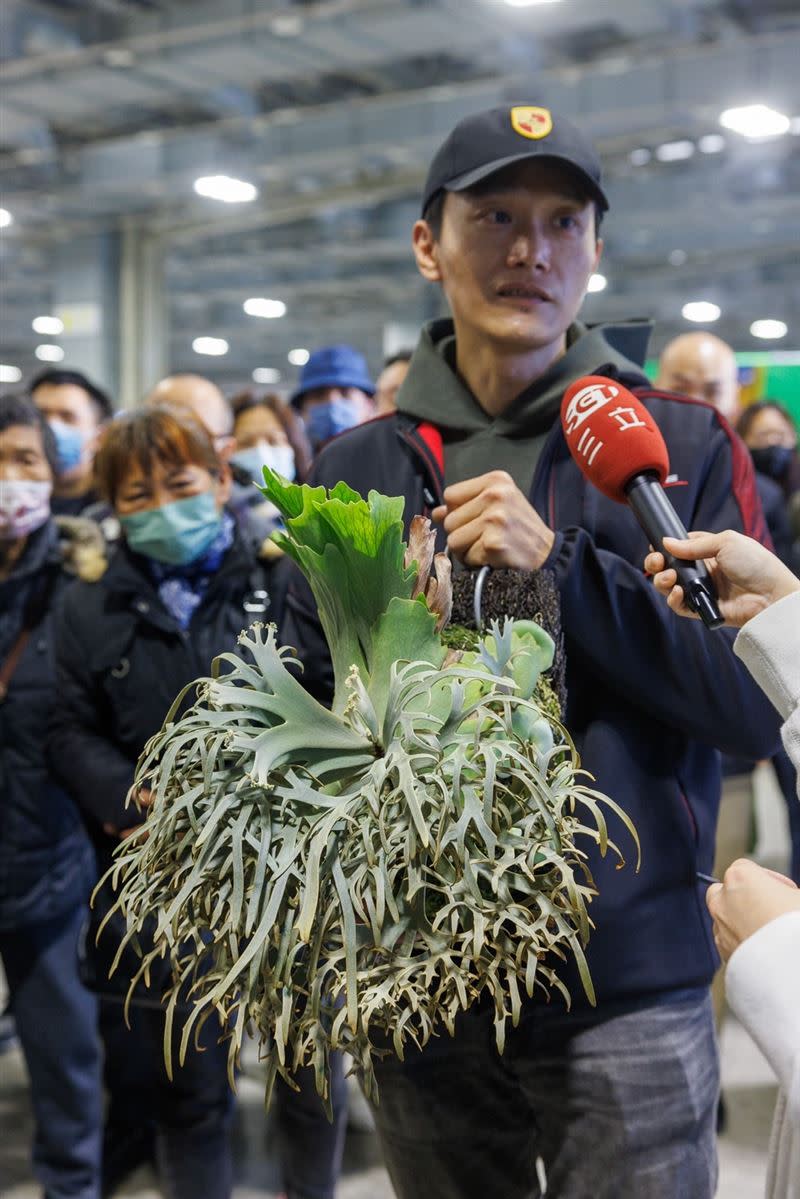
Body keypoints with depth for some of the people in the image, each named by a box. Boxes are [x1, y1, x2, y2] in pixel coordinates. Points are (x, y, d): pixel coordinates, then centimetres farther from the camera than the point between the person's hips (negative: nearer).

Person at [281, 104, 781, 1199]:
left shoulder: (681, 443, -2)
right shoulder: (356, 468, 6)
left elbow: (761, 702, -9)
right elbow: (307, 696, 11)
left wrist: (559, 566, -18)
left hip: (629, 990, -2)